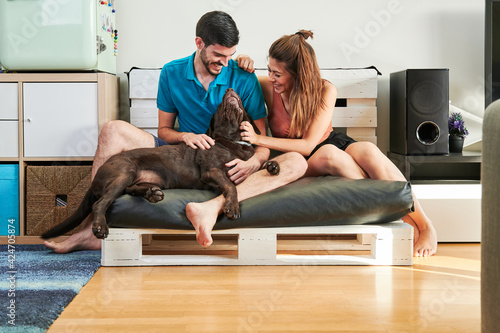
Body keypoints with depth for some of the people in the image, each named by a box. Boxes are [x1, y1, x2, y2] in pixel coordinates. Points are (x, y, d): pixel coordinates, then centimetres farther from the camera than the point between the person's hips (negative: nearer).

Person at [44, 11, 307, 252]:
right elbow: (164, 129, 9)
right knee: (114, 130, -14)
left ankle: (213, 207, -52)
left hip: (230, 164, -2)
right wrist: (185, 136, -15)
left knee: (297, 162, -29)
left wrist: (254, 162, -29)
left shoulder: (243, 79, -4)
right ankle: (94, 229, -18)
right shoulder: (172, 73, 3)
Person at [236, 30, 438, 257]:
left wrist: (259, 139, -28)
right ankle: (401, 222, -36)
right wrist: (241, 64, -19)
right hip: (302, 163, -1)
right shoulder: (268, 88, -12)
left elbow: (309, 144, -21)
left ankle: (424, 226, -31)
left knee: (368, 151, -35)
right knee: (329, 154, -38)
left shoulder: (325, 90, -15)